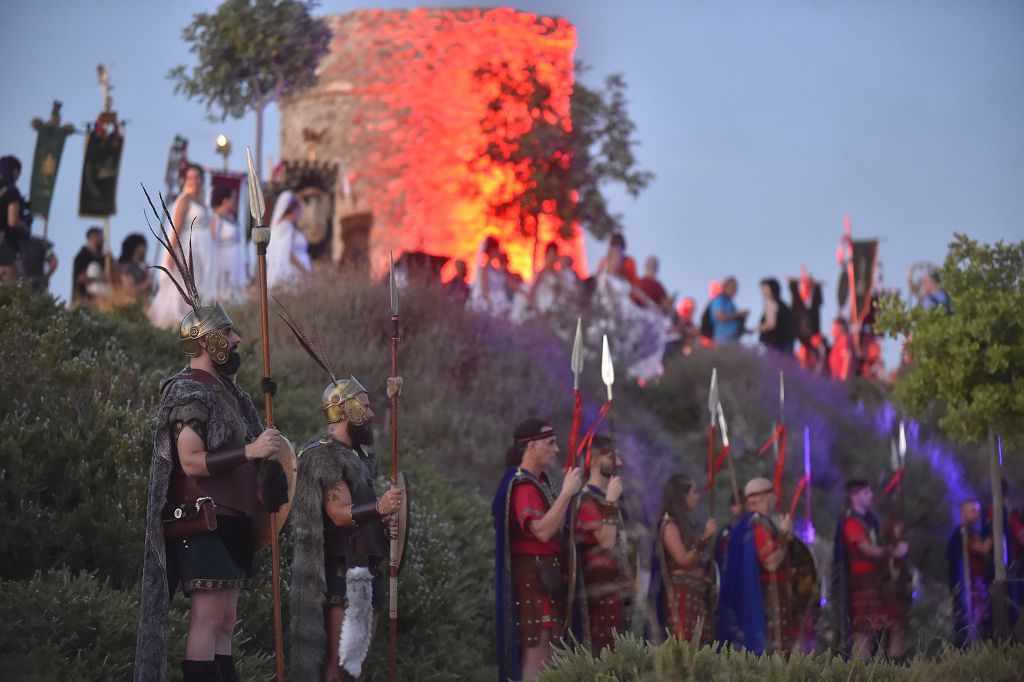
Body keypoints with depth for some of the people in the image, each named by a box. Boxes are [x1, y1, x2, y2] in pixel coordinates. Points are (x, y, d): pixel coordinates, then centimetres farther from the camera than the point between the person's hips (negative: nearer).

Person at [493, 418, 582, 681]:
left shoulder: (538, 480, 15)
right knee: (536, 647, -10)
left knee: (544, 646, 12)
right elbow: (541, 530, -30)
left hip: (545, 573, 10)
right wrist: (566, 493, -29)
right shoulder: (523, 486, -16)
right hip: (534, 574, -10)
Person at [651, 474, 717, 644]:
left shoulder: (687, 524, 16)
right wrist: (704, 538, -23)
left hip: (698, 593, 8)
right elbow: (684, 561, -17)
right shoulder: (670, 525, -8)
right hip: (682, 594, -8)